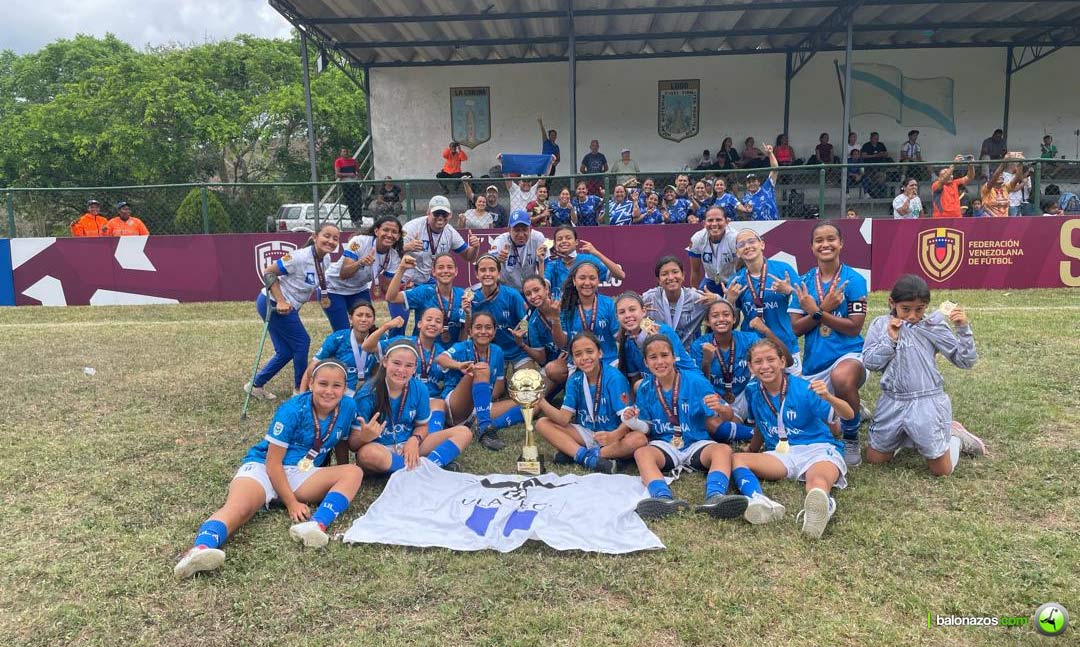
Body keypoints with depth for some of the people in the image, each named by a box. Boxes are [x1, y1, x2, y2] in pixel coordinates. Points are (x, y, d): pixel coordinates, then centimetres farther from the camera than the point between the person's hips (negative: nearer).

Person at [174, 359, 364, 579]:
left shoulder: (347, 407, -1)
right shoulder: (292, 410, -13)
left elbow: (351, 442, 14)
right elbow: (273, 463, -13)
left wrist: (365, 435, -10)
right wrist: (292, 503, -18)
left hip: (301, 476, 4)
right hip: (262, 468, -4)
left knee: (354, 472, -20)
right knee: (239, 508, -35)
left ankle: (316, 525, -42)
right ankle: (200, 549, -62)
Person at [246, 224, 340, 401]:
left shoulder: (326, 259, 1)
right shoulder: (300, 257, -24)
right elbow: (268, 272, -21)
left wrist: (323, 296, 4)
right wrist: (281, 302, -26)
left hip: (288, 307, 9)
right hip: (273, 304, -9)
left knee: (285, 352, 11)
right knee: (302, 342, -2)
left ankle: (256, 385, 26)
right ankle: (300, 389, 14)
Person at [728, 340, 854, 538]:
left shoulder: (803, 389, -8)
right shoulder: (753, 390, 6)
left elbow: (848, 415, -14)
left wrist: (828, 397, -33)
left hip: (818, 449, -4)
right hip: (780, 456, 4)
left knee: (818, 482, -39)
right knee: (736, 459, -22)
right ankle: (759, 501, -52)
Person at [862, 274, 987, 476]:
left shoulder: (933, 326, -3)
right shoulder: (880, 325, 2)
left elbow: (965, 361, -5)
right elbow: (870, 362, -4)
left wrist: (963, 328, -16)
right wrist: (890, 339, -14)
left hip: (927, 403, -2)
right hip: (893, 403, 3)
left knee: (942, 470, 3)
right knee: (874, 459, 13)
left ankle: (955, 437, 31)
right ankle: (904, 437, 36)